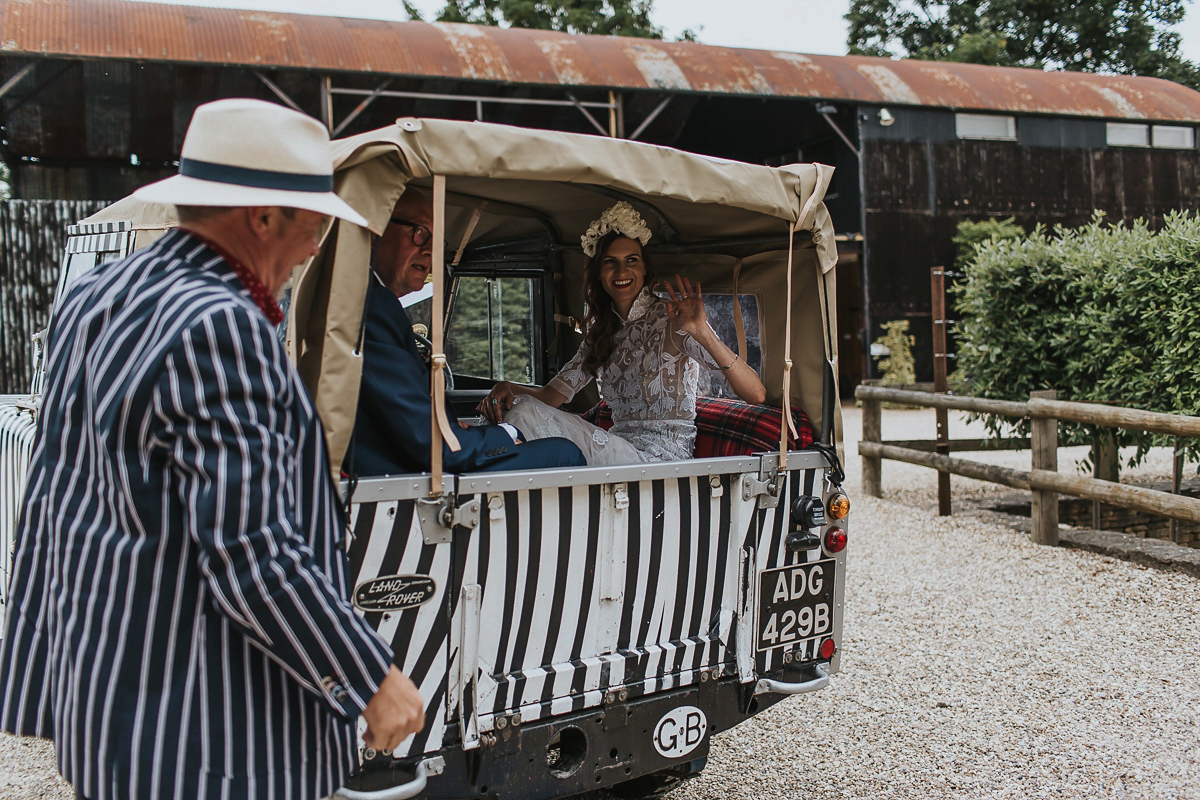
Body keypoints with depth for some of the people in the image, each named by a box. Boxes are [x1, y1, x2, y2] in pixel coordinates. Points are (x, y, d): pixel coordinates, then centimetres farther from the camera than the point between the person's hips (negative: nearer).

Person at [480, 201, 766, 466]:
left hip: (662, 459, -6)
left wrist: (703, 333, -36)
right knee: (520, 408, -14)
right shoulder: (602, 333, 16)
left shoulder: (671, 317, -7)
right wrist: (509, 387, -12)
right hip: (619, 450, 6)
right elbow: (551, 396, 11)